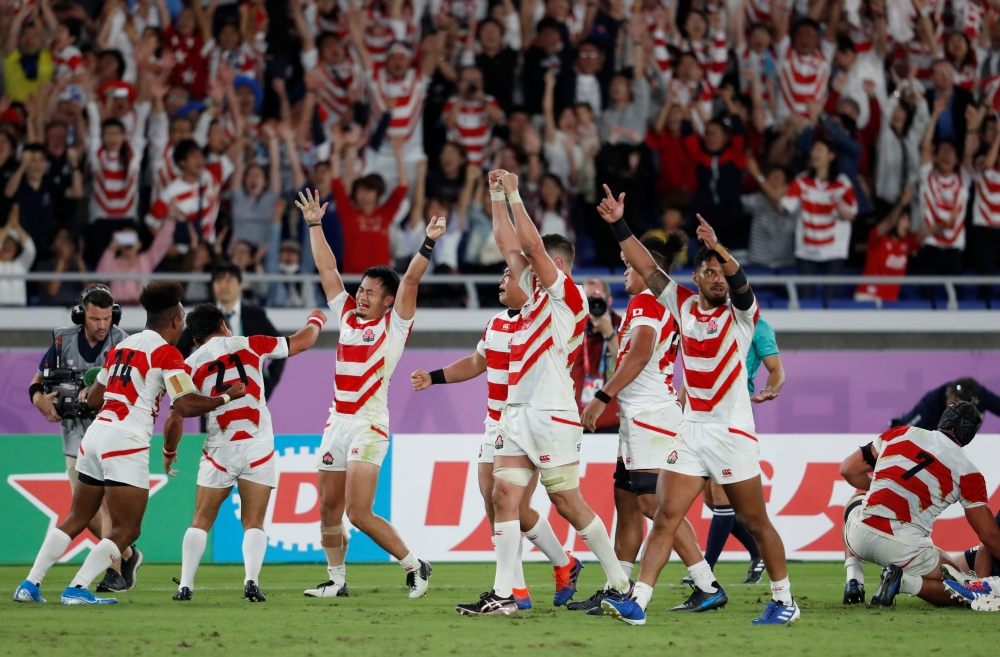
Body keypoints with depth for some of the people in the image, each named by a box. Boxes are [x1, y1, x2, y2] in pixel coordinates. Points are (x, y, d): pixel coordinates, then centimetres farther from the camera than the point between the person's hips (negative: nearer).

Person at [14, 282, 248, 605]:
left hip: (96, 433, 8)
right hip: (126, 442, -8)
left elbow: (93, 398, 24)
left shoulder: (121, 346, 17)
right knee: (126, 530, -2)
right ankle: (76, 589, -11)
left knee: (77, 519, 17)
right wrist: (227, 398, -2)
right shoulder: (166, 353, -4)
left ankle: (30, 584, 14)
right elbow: (186, 406, -14)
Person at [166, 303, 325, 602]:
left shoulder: (192, 364, 4)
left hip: (220, 450, 0)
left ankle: (186, 585, 3)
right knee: (254, 524, 6)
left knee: (201, 522, 11)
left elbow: (175, 418, 1)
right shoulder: (250, 345, 5)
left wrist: (169, 451, 20)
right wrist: (316, 321, 36)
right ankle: (251, 580, -14)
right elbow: (302, 341, 14)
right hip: (259, 448, 0)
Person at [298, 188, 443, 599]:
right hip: (337, 422, 7)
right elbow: (326, 269, 18)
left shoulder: (395, 325, -2)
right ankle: (336, 580, 20)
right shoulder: (347, 315, 13)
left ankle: (414, 566, -1)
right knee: (329, 510, 8)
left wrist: (428, 244, -24)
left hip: (368, 426, -7)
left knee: (359, 512, -14)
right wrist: (315, 225, 19)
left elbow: (410, 280, -13)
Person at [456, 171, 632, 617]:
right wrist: (497, 196, 15)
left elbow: (532, 246, -16)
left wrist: (514, 194, -12)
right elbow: (510, 246, 19)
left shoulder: (568, 295, -7)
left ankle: (620, 583, 8)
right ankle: (503, 594, -6)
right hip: (518, 409, 8)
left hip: (552, 412, -8)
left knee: (567, 502, -3)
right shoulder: (536, 292, 16)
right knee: (504, 494, -3)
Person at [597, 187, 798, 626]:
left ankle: (784, 601, 15)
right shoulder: (683, 305, 8)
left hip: (733, 433, -4)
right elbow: (647, 268, 6)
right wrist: (618, 226, -4)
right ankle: (638, 601, -8)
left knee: (755, 523, 3)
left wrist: (718, 247, -42)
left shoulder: (741, 314, -4)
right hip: (691, 431, 4)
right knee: (665, 517, -4)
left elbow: (740, 282, -24)